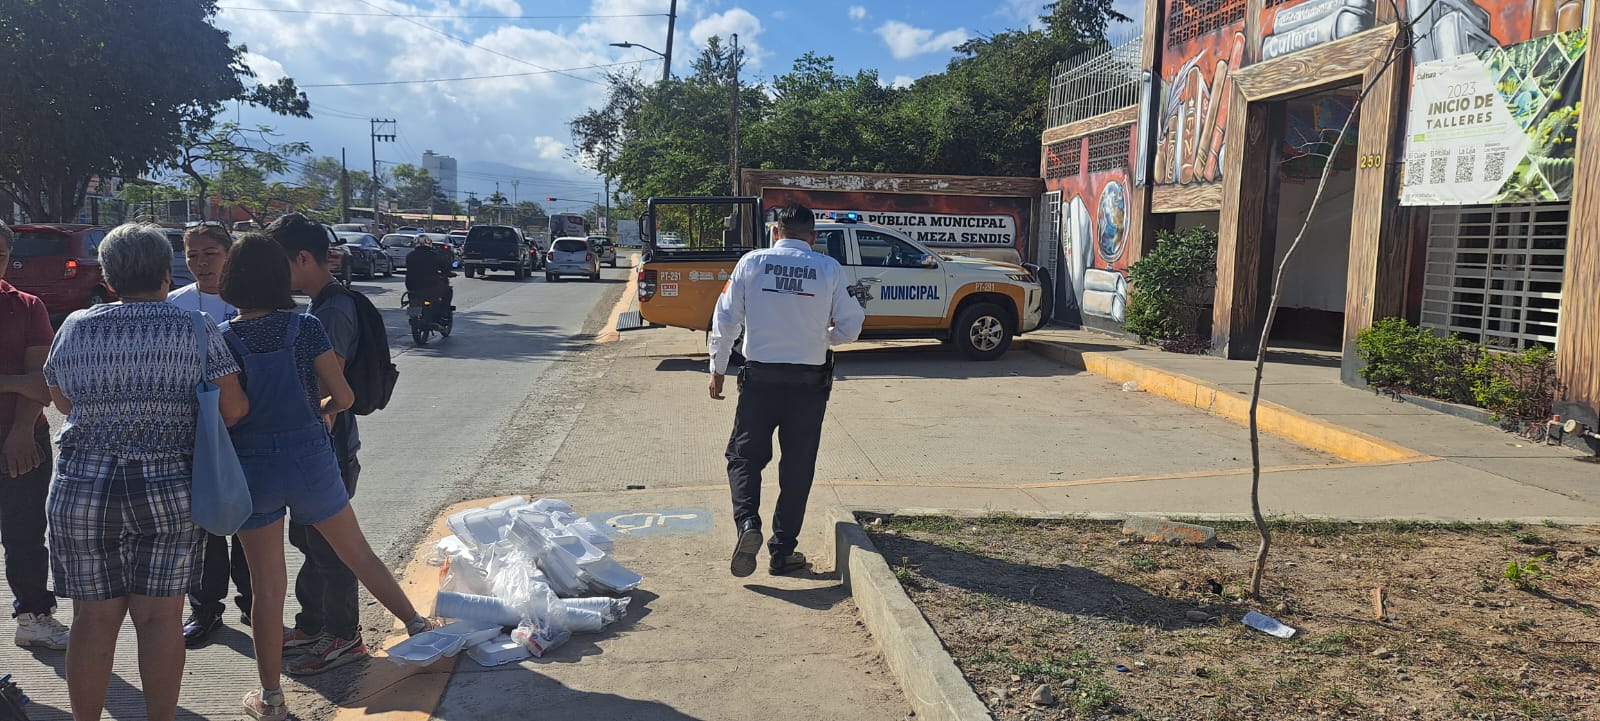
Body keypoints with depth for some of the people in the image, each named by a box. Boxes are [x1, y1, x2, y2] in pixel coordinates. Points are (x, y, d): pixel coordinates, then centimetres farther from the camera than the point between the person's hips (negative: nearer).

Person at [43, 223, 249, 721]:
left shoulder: (74, 328, 2)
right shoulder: (197, 329, -5)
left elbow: (62, 401, 17)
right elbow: (235, 409, -6)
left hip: (82, 490, 2)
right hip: (169, 490, -1)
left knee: (94, 618, 10)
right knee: (160, 618, 5)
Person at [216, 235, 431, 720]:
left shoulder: (219, 339, -9)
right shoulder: (306, 328, -9)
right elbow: (344, 396, -5)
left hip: (251, 468, 0)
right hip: (311, 460, 0)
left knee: (267, 586, 10)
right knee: (358, 553, 21)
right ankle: (417, 624, 31)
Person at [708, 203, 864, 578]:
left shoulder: (752, 263, -3)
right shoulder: (829, 269, -4)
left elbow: (726, 319, -2)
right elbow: (849, 328, 1)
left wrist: (717, 368, 9)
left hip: (760, 378, 0)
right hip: (809, 382, 0)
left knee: (745, 455, 13)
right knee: (798, 467, 11)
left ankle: (747, 522, -11)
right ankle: (783, 552, 15)